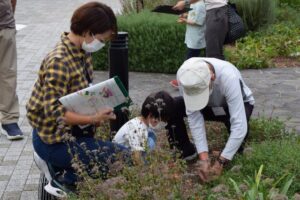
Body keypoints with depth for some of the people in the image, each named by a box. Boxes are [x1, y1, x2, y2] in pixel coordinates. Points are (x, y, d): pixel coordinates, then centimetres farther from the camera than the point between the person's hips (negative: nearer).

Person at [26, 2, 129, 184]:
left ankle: (75, 177, 13)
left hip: (74, 131, 9)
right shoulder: (59, 62, -24)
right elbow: (54, 112, -26)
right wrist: (93, 119, -30)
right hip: (56, 141, -9)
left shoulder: (83, 53, 2)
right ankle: (72, 181, 2)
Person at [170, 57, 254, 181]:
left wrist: (220, 162, -40)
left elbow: (239, 126, -41)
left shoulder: (228, 77, -41)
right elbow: (194, 118, -28)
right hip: (209, 106, 3)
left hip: (237, 104, -3)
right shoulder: (184, 76, -31)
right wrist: (204, 159, -34)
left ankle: (236, 153, -4)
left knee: (237, 126, -37)